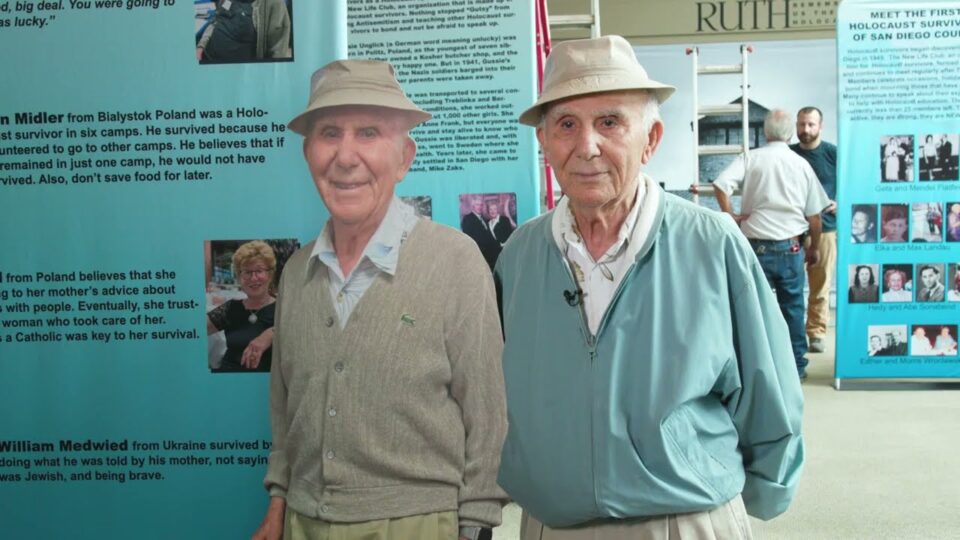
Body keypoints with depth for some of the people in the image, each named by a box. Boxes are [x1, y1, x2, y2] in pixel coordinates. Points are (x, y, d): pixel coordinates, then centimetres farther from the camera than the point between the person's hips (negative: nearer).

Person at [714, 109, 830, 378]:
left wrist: (729, 215, -7)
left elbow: (721, 183, -20)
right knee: (793, 307, 13)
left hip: (757, 246, -1)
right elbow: (814, 216, 8)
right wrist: (814, 248, 21)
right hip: (791, 247, 2)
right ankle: (796, 365, 22)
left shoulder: (750, 158, -2)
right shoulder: (801, 164, 5)